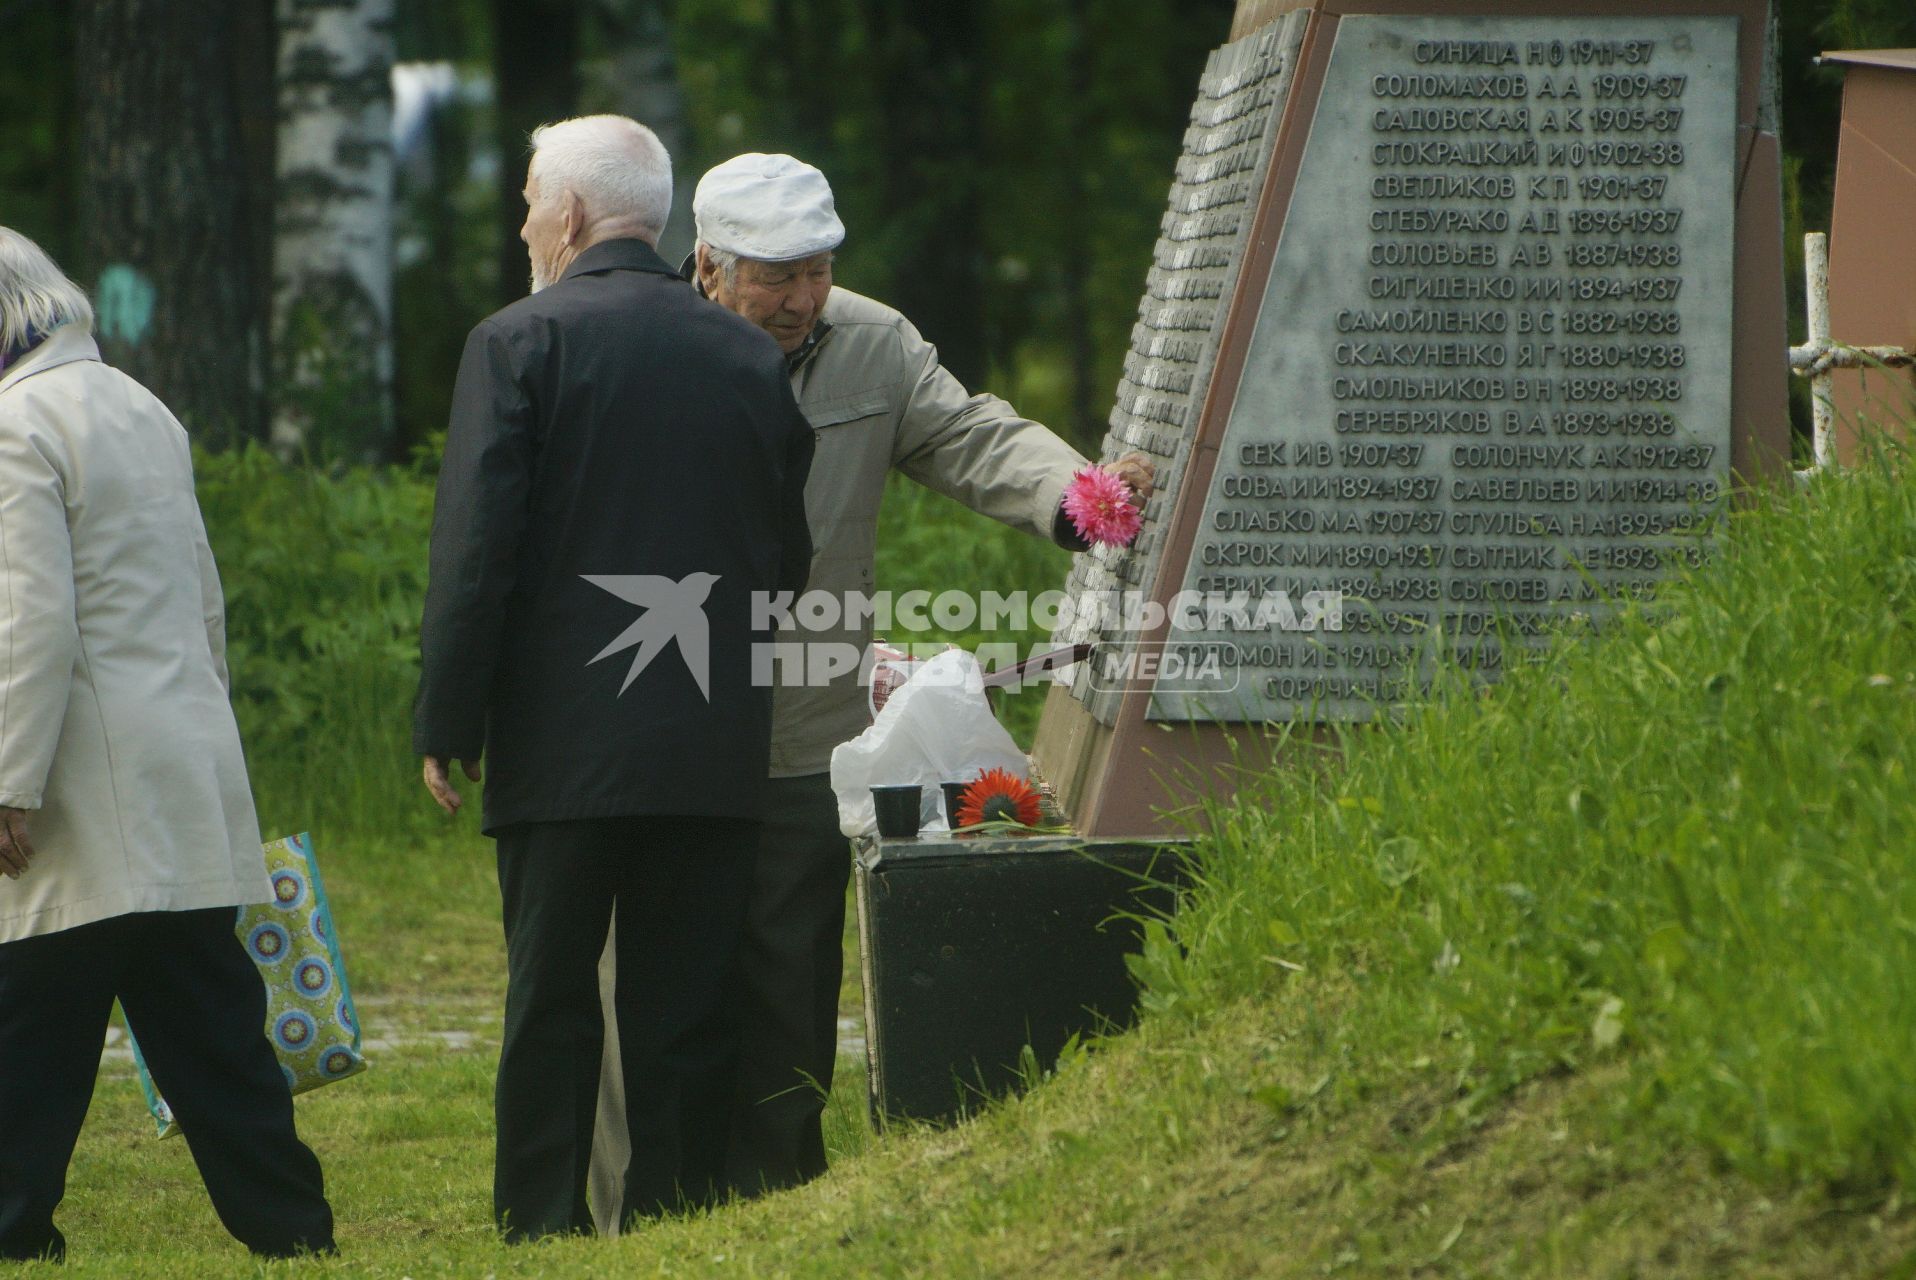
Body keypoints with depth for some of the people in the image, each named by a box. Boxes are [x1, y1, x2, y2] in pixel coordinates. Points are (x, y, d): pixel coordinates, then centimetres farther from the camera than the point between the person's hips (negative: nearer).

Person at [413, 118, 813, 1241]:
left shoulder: (522, 341, -5)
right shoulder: (752, 356, 8)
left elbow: (474, 549, -9)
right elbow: (788, 556, 13)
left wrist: (447, 724, -4)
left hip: (563, 741, -3)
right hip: (715, 753, 3)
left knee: (551, 999, 2)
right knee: (686, 1005, 6)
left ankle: (545, 1224, 1)